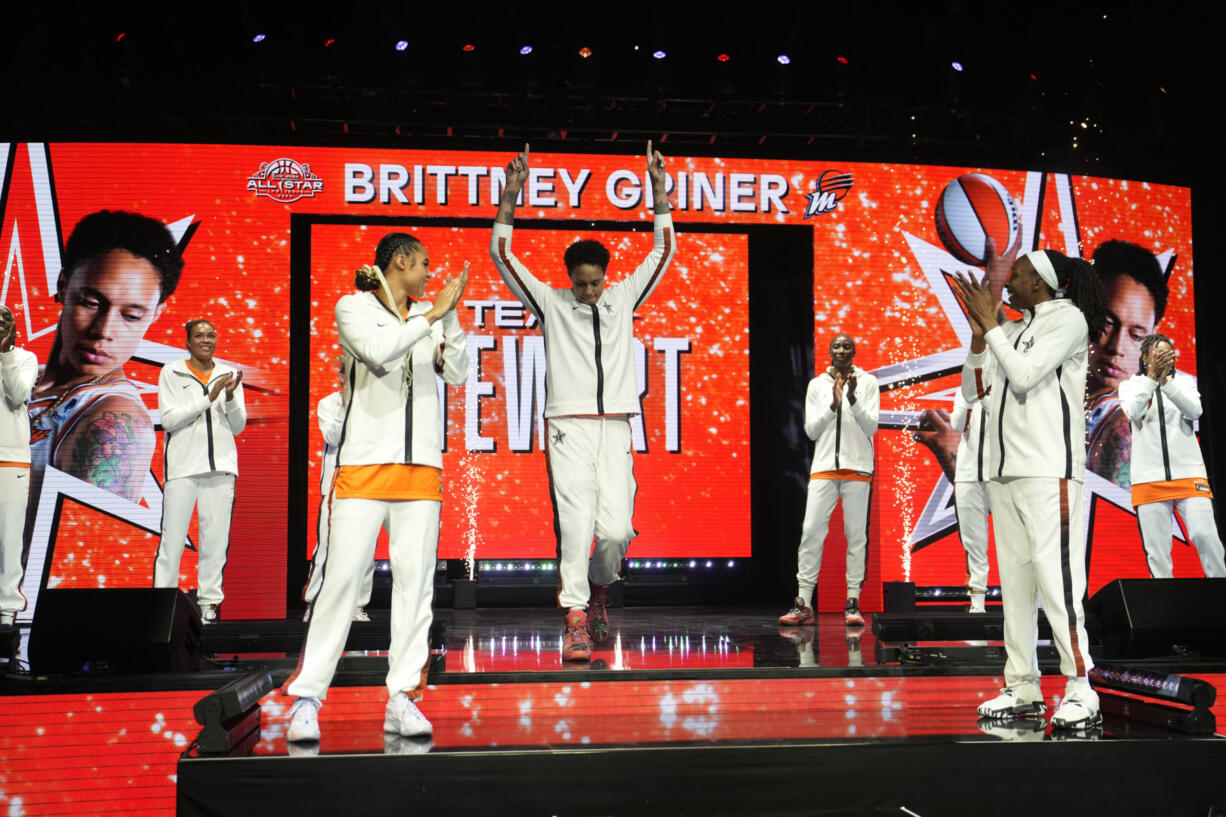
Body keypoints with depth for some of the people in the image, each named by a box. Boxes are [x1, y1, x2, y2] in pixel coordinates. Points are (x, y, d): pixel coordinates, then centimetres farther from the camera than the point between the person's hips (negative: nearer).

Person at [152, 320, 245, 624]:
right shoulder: (171, 373, 5)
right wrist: (208, 398, -12)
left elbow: (238, 427, 10)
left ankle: (209, 602, 9)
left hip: (220, 466, 3)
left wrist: (231, 397, -8)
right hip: (182, 465, -3)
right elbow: (168, 419, -6)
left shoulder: (228, 375, 13)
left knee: (216, 539, 2)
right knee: (172, 540, -5)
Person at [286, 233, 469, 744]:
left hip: (421, 466, 4)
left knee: (415, 580, 0)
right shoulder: (353, 308, 4)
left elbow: (458, 373, 7)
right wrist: (433, 313, -10)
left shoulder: (430, 315, 16)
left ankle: (402, 700, 5)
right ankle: (307, 699, -3)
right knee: (342, 578, -8)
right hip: (364, 463, -4)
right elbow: (377, 352, -15)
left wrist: (451, 316, -1)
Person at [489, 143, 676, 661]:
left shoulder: (623, 299, 14)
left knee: (617, 528, -7)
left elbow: (663, 250, 14)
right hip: (568, 427, -2)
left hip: (615, 428, 2)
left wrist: (659, 190, 6)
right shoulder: (551, 302, 7)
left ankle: (598, 588, 23)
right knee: (575, 521, -11)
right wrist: (510, 197, -7)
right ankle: (576, 620, -6)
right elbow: (502, 255, 2)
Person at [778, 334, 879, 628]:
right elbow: (811, 430, 4)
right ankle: (803, 603, -5)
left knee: (856, 533, -1)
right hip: (824, 467, 1)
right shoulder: (817, 385, 10)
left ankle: (853, 603, 3)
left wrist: (852, 399, -17)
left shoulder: (868, 382, 5)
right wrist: (833, 404, -11)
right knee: (811, 530, -7)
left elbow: (871, 427, -3)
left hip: (858, 467, -1)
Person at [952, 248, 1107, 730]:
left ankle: (1081, 692, -10)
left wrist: (991, 323, -6)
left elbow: (1024, 375, -14)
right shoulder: (1013, 331, 19)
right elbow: (972, 392, 15)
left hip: (1047, 472, -7)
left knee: (1054, 575, -13)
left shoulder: (1068, 319, -1)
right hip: (1004, 472, 8)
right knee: (1014, 580, 5)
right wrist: (979, 332, 6)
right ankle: (1023, 688, 9)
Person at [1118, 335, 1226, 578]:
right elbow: (1133, 412, -11)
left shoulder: (1184, 382, 14)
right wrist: (1152, 377, -21)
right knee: (1156, 550, -2)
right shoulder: (1130, 385, 10)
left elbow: (1194, 411, -6)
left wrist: (1165, 381, -18)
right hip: (1148, 480, 0)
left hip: (1189, 474, 0)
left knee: (1205, 536, -13)